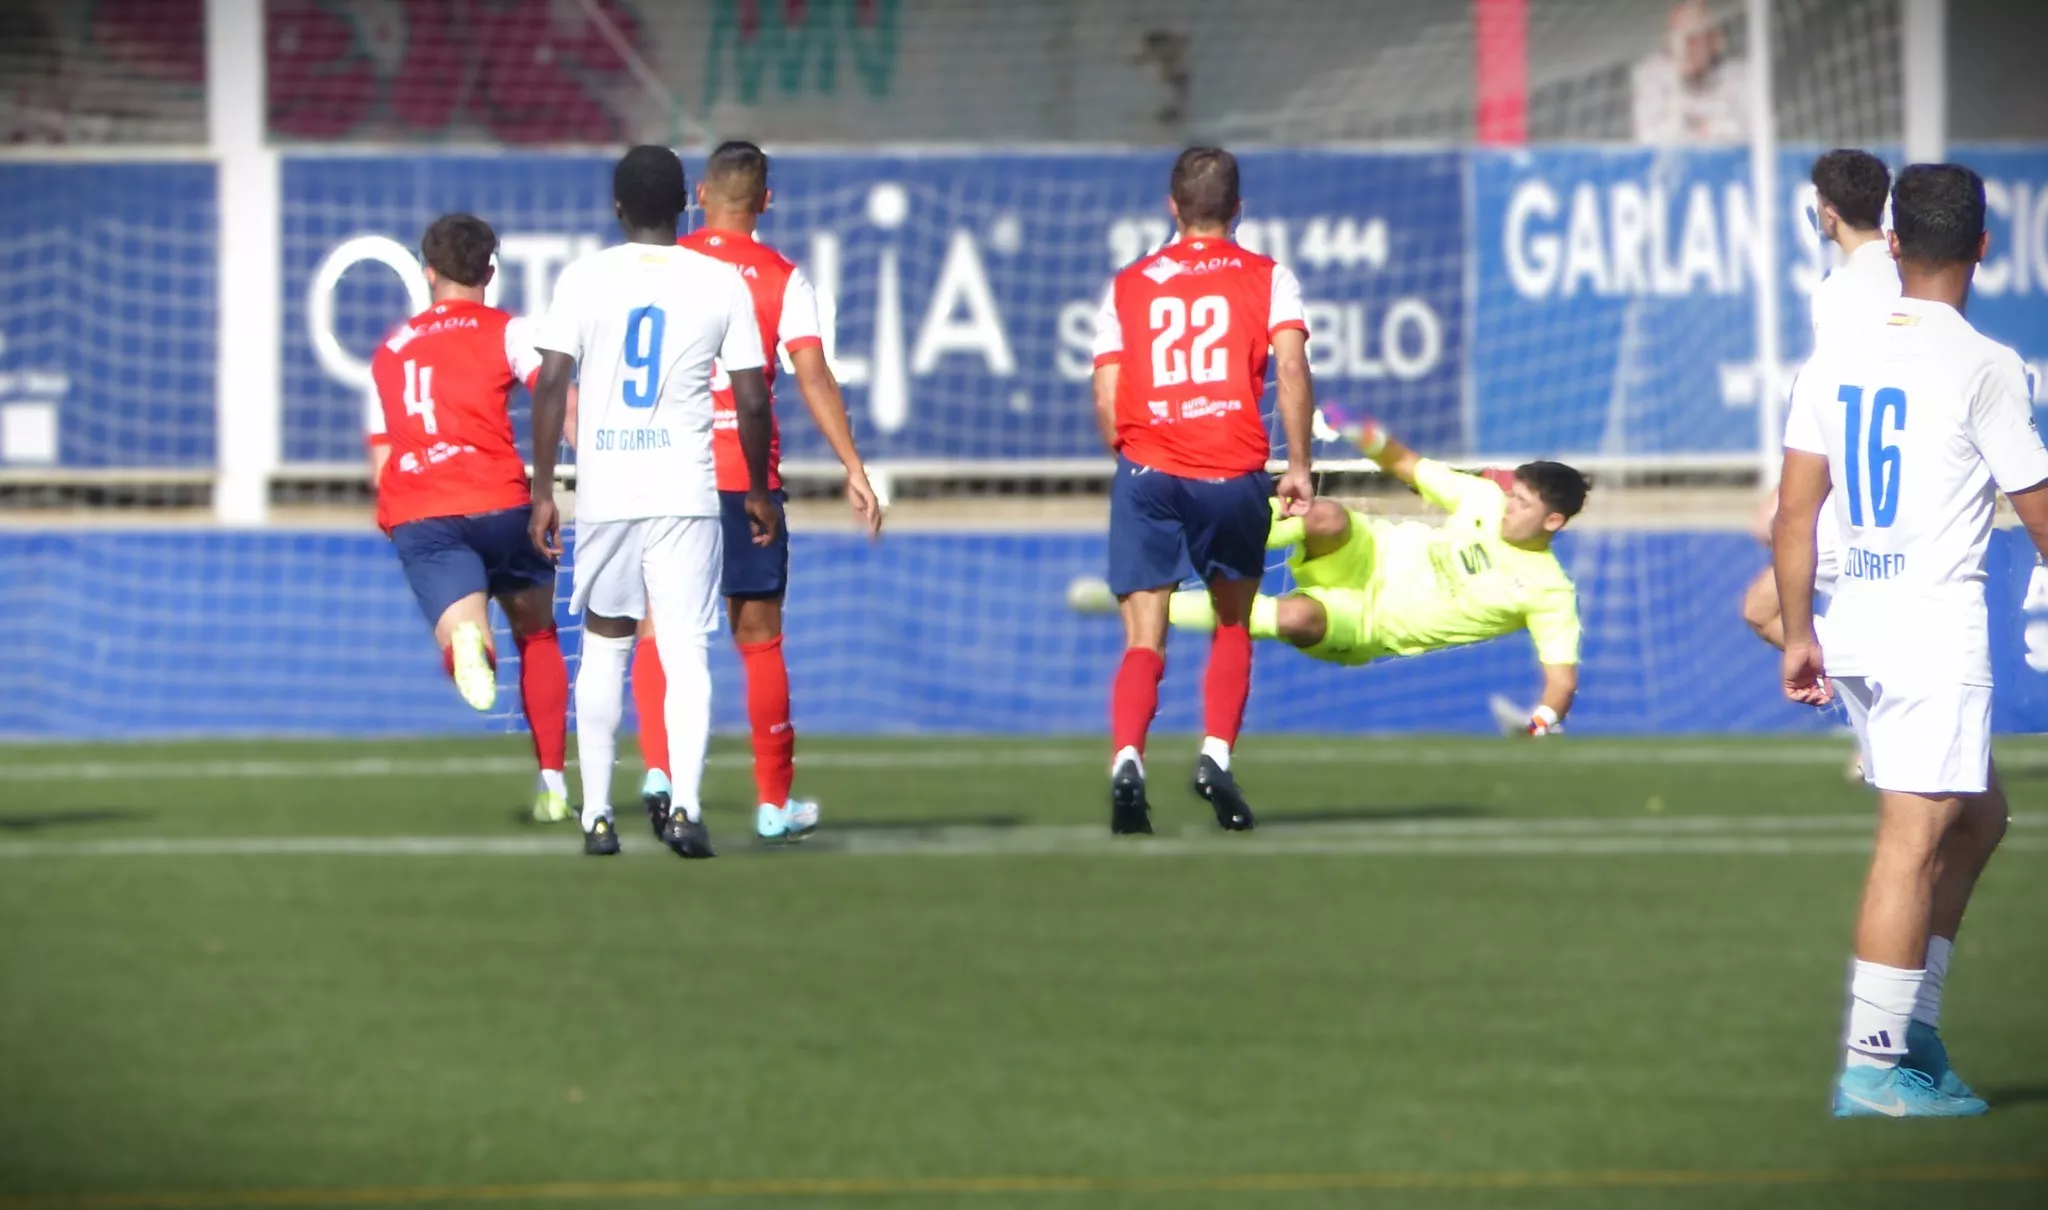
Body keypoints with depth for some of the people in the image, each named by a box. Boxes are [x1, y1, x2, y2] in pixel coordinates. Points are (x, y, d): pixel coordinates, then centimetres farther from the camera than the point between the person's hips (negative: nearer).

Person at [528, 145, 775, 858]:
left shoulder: (585, 278, 1)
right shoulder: (721, 283, 2)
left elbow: (552, 384, -4)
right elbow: (752, 401, 1)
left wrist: (543, 490, 2)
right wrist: (759, 492, 14)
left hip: (604, 491, 1)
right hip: (686, 492, -1)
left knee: (604, 647, 14)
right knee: (687, 651, -2)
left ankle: (597, 816, 14)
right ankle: (685, 806, -18)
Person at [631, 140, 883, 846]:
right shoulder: (782, 279, 1)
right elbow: (812, 373, -8)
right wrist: (853, 466, -8)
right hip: (748, 475, 0)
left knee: (658, 630, 3)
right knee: (759, 640, 8)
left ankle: (657, 768, -18)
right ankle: (774, 804, 14)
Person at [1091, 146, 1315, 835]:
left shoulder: (1128, 286, 13)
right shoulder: (1266, 279, 7)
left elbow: (1106, 401, 9)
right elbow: (1291, 371, -7)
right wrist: (1299, 467, -3)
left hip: (1147, 473, 1)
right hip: (1235, 476, -1)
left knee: (1144, 642, -1)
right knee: (1232, 628, 19)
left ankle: (1127, 760, -24)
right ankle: (1217, 754, 0)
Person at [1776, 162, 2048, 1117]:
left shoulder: (1836, 359, 7)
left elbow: (1795, 512, 8)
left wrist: (1800, 634, 15)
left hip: (1853, 618, 7)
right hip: (1937, 619, -7)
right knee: (1915, 836, -5)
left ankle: (1912, 1027, 16)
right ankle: (1871, 1065, -8)